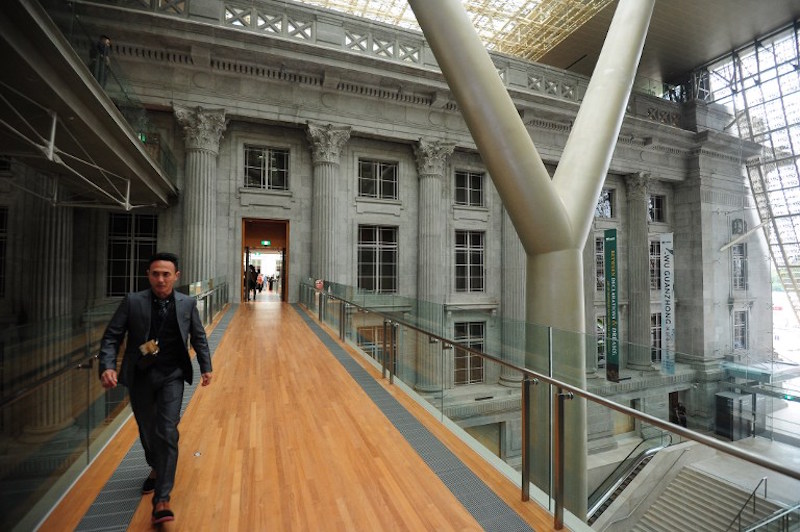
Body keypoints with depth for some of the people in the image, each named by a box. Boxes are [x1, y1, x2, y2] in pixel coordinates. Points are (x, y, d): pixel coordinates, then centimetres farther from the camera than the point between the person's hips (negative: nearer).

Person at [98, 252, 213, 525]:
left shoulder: (187, 303, -4)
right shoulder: (132, 302, -7)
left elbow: (198, 337, 6)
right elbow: (111, 337, -4)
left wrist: (206, 367, 5)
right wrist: (107, 367, -20)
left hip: (171, 376, -1)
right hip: (139, 376, 2)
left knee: (167, 433, -8)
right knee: (147, 430, 19)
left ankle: (161, 500, 1)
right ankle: (155, 469, 49)